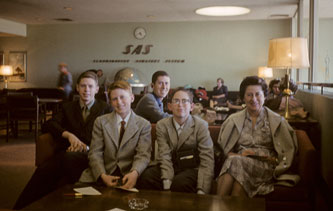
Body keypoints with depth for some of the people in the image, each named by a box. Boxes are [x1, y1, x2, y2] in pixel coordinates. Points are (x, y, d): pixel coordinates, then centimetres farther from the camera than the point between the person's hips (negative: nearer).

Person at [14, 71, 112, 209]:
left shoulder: (106, 109, 17)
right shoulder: (68, 107, 27)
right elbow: (48, 125, 12)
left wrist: (86, 147, -12)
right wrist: (68, 134, -8)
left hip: (90, 155, -3)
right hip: (66, 153, 3)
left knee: (68, 156, -38)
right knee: (43, 170, -30)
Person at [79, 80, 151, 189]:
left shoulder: (144, 125, 6)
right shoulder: (100, 122, 10)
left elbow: (143, 155, -4)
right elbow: (95, 153, 2)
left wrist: (134, 173, -27)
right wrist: (103, 176, -17)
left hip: (128, 176, -1)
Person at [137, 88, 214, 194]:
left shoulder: (201, 125, -4)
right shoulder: (162, 125, 2)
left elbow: (207, 161, -10)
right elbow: (165, 156, -8)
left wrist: (202, 191, -22)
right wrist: (167, 182, -25)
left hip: (192, 169, -2)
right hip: (171, 167, 2)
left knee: (179, 183, -34)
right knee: (145, 177, -25)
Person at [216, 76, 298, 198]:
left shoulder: (277, 120, 11)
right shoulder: (234, 120, 15)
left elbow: (288, 152, 7)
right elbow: (224, 148, 12)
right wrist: (239, 155, -10)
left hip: (266, 166, -2)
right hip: (239, 161, 2)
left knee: (235, 162, -33)